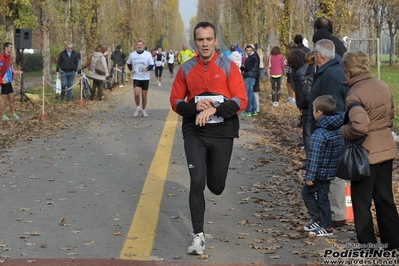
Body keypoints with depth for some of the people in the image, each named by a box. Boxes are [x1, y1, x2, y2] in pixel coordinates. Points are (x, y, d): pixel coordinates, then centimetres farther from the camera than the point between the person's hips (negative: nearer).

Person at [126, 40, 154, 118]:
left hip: (145, 78, 0)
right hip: (136, 77, 0)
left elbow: (152, 65, -1)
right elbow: (128, 63, 20)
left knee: (144, 96, 5)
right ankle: (138, 108, 7)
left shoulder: (148, 54, -2)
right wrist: (131, 70, 1)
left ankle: (143, 110, 22)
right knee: (137, 94, -16)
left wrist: (147, 68, -22)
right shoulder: (132, 55, 4)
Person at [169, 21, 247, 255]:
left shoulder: (229, 66, -5)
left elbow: (241, 101, -9)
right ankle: (199, 236, -3)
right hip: (195, 132, 0)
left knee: (216, 187, 11)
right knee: (197, 182, -14)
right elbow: (175, 101, 5)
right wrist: (195, 107, -15)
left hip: (222, 132, 0)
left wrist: (214, 109, -23)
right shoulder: (186, 69, 1)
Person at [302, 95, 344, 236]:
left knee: (307, 192, 13)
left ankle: (317, 219, 14)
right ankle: (326, 226, 18)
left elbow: (314, 157, -22)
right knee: (323, 197, 16)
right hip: (331, 171, 8)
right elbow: (341, 150, 11)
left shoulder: (319, 134, -24)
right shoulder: (339, 129, 1)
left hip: (319, 172, -8)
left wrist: (309, 176, -16)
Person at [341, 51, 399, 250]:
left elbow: (359, 126, -32)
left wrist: (343, 131, -15)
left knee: (361, 201, 8)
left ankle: (368, 246, 15)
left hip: (366, 152, -7)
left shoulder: (354, 94, -21)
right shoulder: (382, 86, 4)